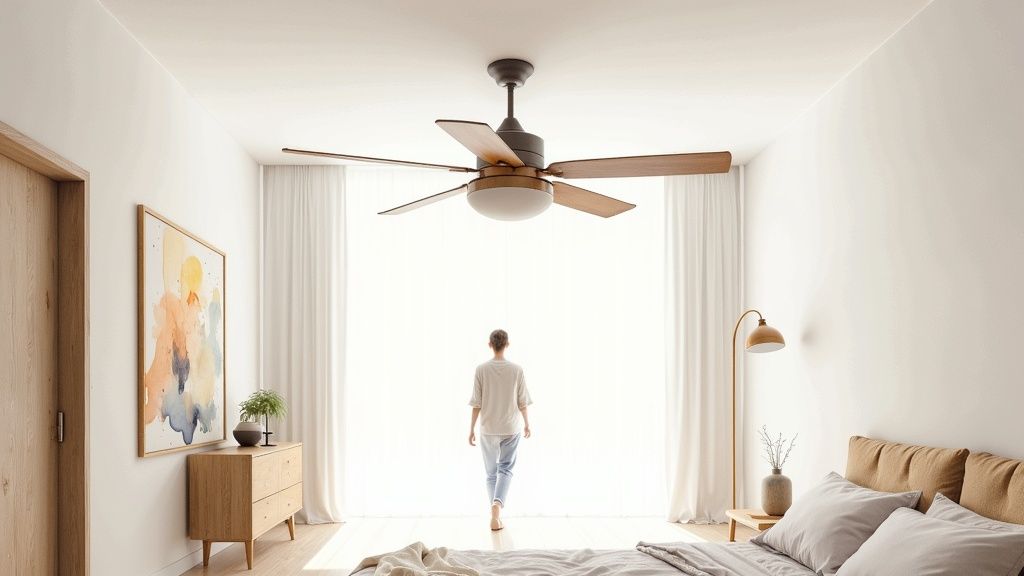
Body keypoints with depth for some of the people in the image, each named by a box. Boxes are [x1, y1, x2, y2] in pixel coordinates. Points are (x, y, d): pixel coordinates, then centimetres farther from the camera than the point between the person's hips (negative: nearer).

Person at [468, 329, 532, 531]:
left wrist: (471, 429, 3)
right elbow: (522, 402, -1)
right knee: (505, 469, 8)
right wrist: (527, 423, 15)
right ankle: (497, 505, -16)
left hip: (488, 429, 1)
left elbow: (476, 404, -6)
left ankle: (496, 515, 15)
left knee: (491, 472, 14)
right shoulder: (516, 370, -6)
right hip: (511, 428, 0)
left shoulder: (482, 369, -8)